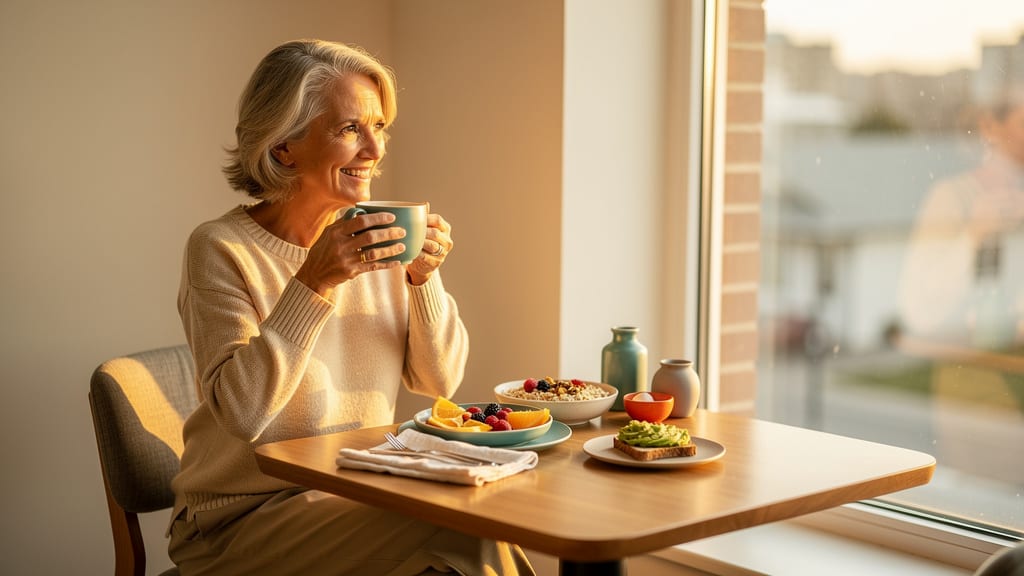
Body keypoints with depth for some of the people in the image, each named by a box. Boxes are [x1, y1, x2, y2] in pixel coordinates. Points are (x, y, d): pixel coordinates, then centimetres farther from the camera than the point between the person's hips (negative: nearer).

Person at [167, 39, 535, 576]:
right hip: (243, 519, -5)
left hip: (362, 497, 5)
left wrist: (424, 278, -10)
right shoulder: (221, 249, -12)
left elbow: (439, 380, 5)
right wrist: (313, 283, -28)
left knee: (482, 529, -20)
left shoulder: (379, 240, 4)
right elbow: (240, 411, -22)